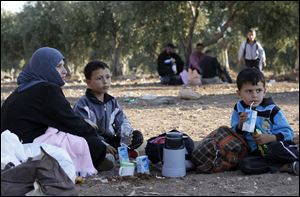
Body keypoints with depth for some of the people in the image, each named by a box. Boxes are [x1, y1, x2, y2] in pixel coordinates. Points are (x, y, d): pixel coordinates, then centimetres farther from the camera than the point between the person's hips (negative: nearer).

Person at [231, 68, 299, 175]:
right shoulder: (239, 109, 6)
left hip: (277, 145, -3)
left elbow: (288, 133, -4)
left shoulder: (271, 110, -2)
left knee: (276, 147, -40)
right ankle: (286, 167, -25)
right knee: (245, 165, -31)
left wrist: (270, 138, -21)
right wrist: (240, 125, -13)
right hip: (257, 153, 3)